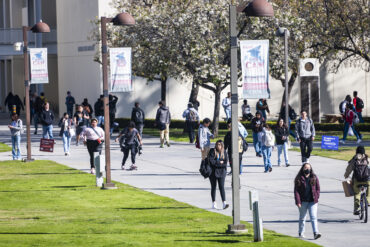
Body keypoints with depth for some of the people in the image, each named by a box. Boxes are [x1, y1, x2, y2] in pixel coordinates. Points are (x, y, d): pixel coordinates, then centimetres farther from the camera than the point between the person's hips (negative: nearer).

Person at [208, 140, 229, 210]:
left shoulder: (224, 152, 1)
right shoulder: (212, 151, -4)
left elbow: (225, 163, -6)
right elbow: (211, 161, -14)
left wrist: (216, 163, -13)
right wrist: (220, 162, -10)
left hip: (221, 172, 0)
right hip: (213, 172, 0)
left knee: (222, 187, -9)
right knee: (213, 187, 8)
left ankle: (224, 203, -16)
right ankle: (214, 203, 17)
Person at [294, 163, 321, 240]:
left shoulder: (314, 178, 5)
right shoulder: (299, 179, -2)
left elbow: (318, 189, 8)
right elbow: (296, 191, -4)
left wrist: (316, 198, -4)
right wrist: (298, 201, -12)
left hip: (312, 201, 0)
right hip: (303, 201, 0)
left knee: (314, 217, -9)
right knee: (302, 218, 12)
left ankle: (316, 233, -16)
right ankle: (301, 233, 24)